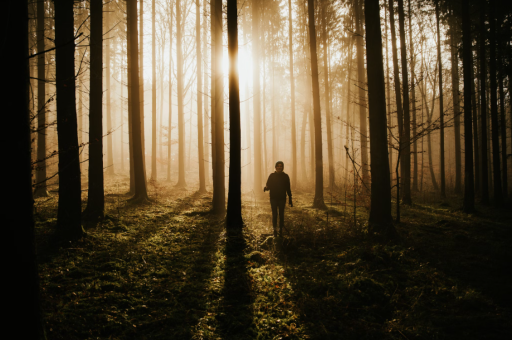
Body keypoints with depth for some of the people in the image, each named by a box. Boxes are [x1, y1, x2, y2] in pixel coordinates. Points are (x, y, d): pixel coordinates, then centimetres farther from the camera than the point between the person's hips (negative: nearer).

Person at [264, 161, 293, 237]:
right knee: (274, 214, -2)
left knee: (281, 214, 1)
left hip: (282, 199, 0)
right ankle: (275, 230, 5)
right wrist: (265, 188, -22)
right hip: (273, 198, 0)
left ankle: (281, 230, 8)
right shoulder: (272, 176, 3)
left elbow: (288, 189, 6)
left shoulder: (285, 176, 4)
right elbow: (268, 186, 3)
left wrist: (290, 200, 4)